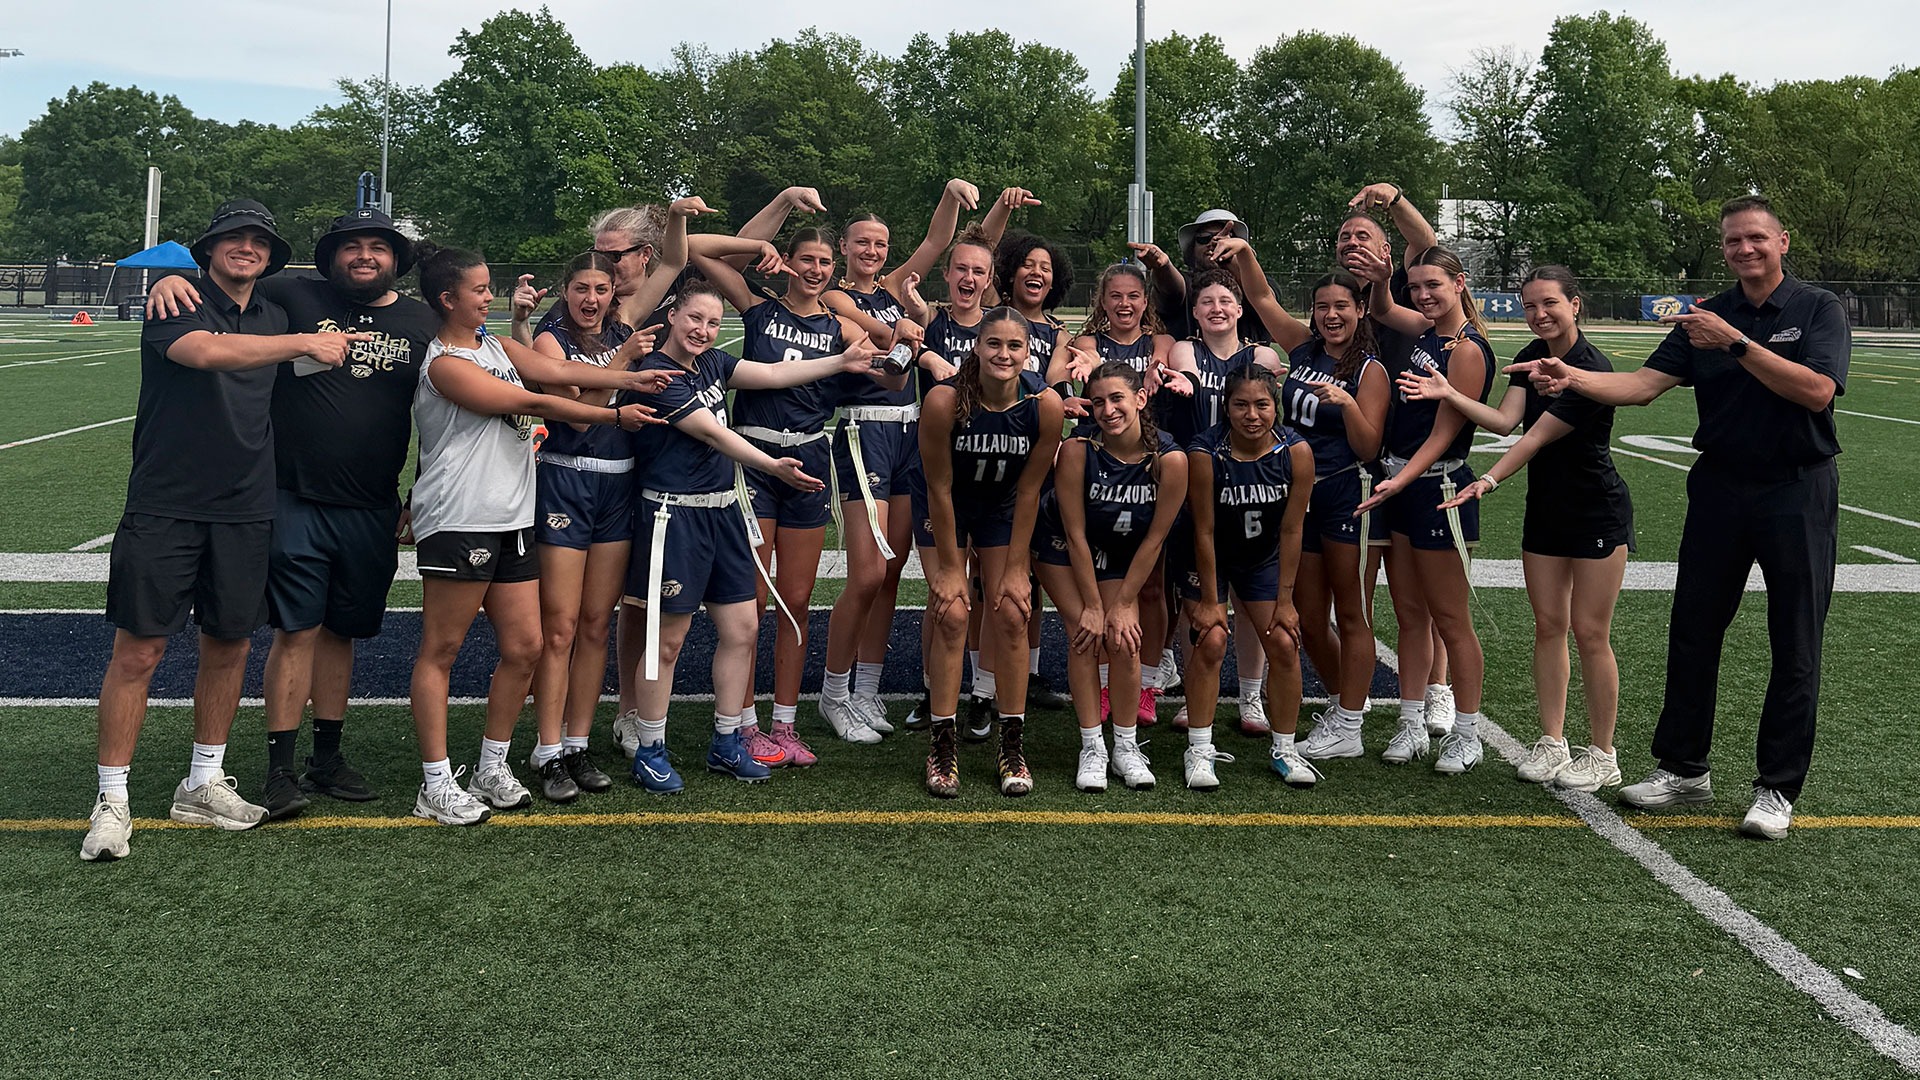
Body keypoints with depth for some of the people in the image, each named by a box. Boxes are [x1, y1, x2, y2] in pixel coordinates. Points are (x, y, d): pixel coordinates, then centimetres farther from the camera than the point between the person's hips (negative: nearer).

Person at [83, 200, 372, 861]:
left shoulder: (274, 318, 15)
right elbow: (207, 351, -25)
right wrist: (305, 343, -25)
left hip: (245, 510, 5)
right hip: (164, 505, -5)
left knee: (228, 645, 11)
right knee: (138, 651, -4)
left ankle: (203, 783, 25)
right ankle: (111, 801, 6)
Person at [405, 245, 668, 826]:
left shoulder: (499, 346, 18)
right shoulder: (444, 363, -9)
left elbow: (558, 371, 6)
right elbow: (535, 403, -11)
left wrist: (632, 378, -6)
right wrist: (614, 415, -6)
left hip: (512, 521, 9)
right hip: (458, 521, -9)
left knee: (523, 647, 8)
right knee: (440, 650, 0)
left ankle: (492, 767, 22)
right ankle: (436, 784, 5)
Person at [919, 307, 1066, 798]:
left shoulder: (1046, 405, -25)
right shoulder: (944, 400, -31)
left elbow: (1029, 491, -14)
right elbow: (939, 489, -21)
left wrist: (1016, 568, -11)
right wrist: (948, 568, -16)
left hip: (1001, 508, 2)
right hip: (944, 508, -2)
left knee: (1011, 616, -4)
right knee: (952, 616, -10)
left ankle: (1013, 747, 7)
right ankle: (943, 748, -1)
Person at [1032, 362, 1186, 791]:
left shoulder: (1170, 458, -27)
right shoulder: (1077, 450, -30)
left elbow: (1154, 540, -17)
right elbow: (1075, 535, -22)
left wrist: (1123, 604, -12)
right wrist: (1093, 605, -18)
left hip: (1121, 552, 1)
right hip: (1062, 546, -1)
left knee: (1124, 640, -9)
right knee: (1085, 635, -14)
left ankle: (1126, 747, 9)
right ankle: (1091, 748, -4)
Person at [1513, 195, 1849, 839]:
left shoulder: (1818, 309, -3)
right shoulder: (1707, 317, 8)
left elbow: (1816, 390, -19)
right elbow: (1644, 385, -3)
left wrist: (1738, 344, -22)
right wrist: (1574, 378, -19)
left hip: (1798, 492, -4)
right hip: (1720, 488, 4)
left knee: (1794, 648, 1)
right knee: (1692, 632, 7)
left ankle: (1778, 788, 12)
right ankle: (1684, 769, 21)